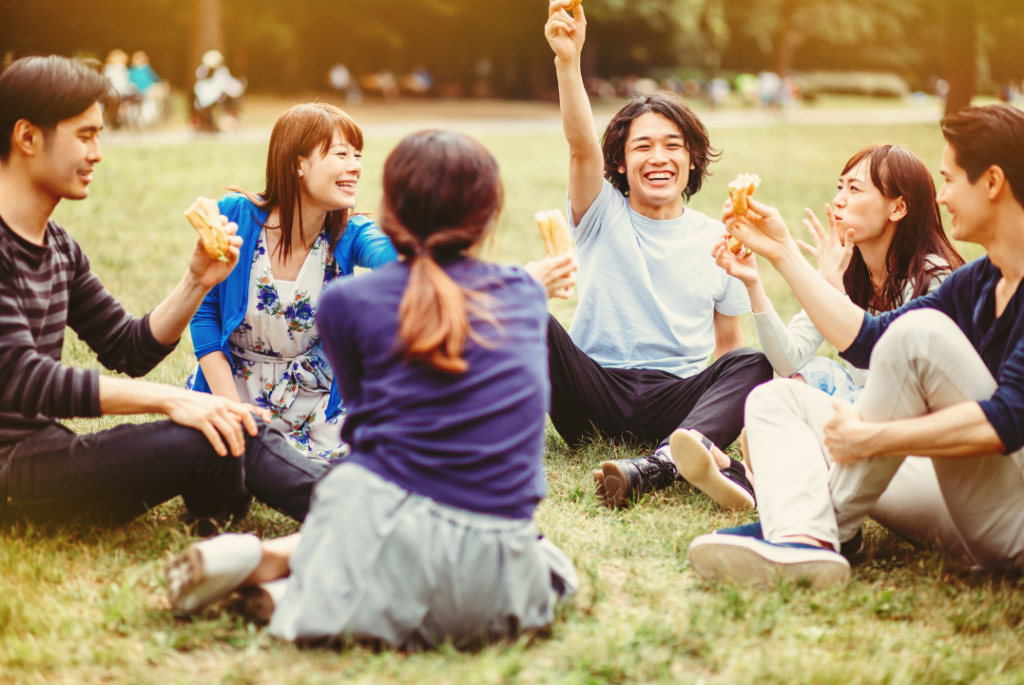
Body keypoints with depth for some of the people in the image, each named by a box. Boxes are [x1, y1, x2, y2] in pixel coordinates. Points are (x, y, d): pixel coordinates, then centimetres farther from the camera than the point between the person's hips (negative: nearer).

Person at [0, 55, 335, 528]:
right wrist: (166, 398, -28)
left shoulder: (58, 247, 15)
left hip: (46, 447, 9)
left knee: (240, 434, -5)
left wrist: (197, 282, 1)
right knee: (200, 444, -26)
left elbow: (130, 351, 17)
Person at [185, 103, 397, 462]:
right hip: (235, 385, -1)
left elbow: (390, 256, -37)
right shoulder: (235, 217, -14)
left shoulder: (349, 234, -12)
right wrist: (232, 408, -16)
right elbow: (204, 313, -7)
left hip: (316, 398, 1)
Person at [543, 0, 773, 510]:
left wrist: (735, 405, -4)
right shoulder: (602, 214, 7)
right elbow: (581, 146, -13)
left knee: (753, 362, -29)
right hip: (596, 388, -1)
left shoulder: (715, 241, 12)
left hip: (676, 398, 1)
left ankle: (660, 464, -56)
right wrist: (567, 60, -30)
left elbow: (728, 343, 18)